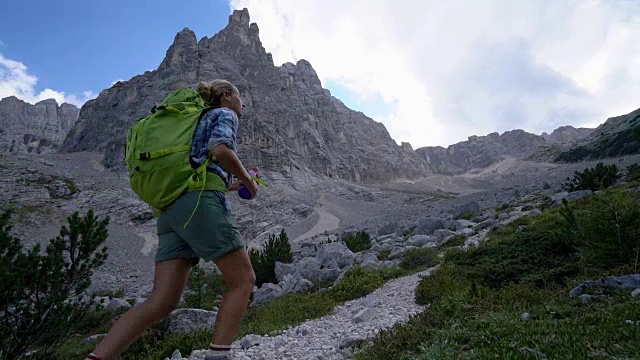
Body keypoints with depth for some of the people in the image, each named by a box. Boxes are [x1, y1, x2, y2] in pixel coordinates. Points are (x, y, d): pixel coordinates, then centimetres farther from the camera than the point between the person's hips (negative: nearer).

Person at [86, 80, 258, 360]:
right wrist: (248, 181, 4)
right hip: (202, 205, -8)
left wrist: (233, 185, 35)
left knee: (162, 302, -3)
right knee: (243, 281, 0)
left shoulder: (195, 123, 36)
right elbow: (221, 151, -12)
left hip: (172, 211, 8)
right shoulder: (224, 114, 12)